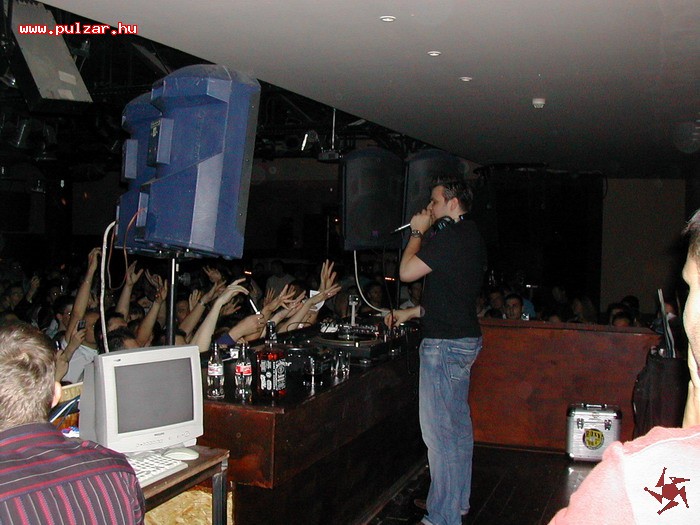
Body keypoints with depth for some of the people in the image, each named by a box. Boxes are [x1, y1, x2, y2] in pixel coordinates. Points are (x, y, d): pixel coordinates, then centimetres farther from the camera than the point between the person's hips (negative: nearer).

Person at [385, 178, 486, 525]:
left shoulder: (451, 237, -17)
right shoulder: (470, 237, 16)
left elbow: (406, 271, -17)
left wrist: (418, 232, -3)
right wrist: (410, 313, 21)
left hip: (445, 344, -11)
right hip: (465, 339, 11)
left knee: (438, 429, -5)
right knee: (458, 424, 17)